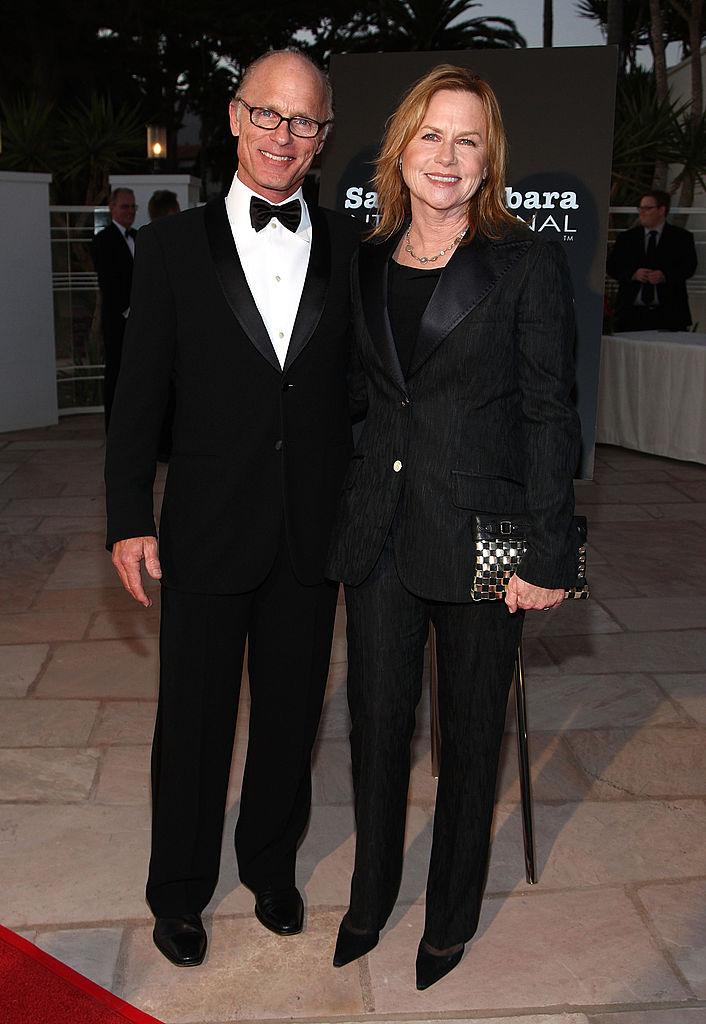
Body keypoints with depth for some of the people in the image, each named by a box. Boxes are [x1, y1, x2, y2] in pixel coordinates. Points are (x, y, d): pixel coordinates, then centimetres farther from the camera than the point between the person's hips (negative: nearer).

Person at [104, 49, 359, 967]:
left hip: (314, 535, 2)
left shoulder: (353, 247, 3)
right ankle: (180, 892, 35)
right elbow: (139, 394, -1)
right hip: (207, 533, -1)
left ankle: (271, 866, 41)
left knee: (291, 717, 17)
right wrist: (130, 520, -5)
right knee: (194, 721, 12)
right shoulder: (174, 246, -1)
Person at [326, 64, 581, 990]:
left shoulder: (528, 262, -7)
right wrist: (346, 509, 8)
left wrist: (548, 555, -12)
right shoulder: (366, 264, 7)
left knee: (470, 733, 12)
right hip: (378, 528, 4)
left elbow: (550, 414, -8)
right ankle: (372, 897, 38)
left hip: (478, 533, -4)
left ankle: (452, 914, 35)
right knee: (376, 722, 15)